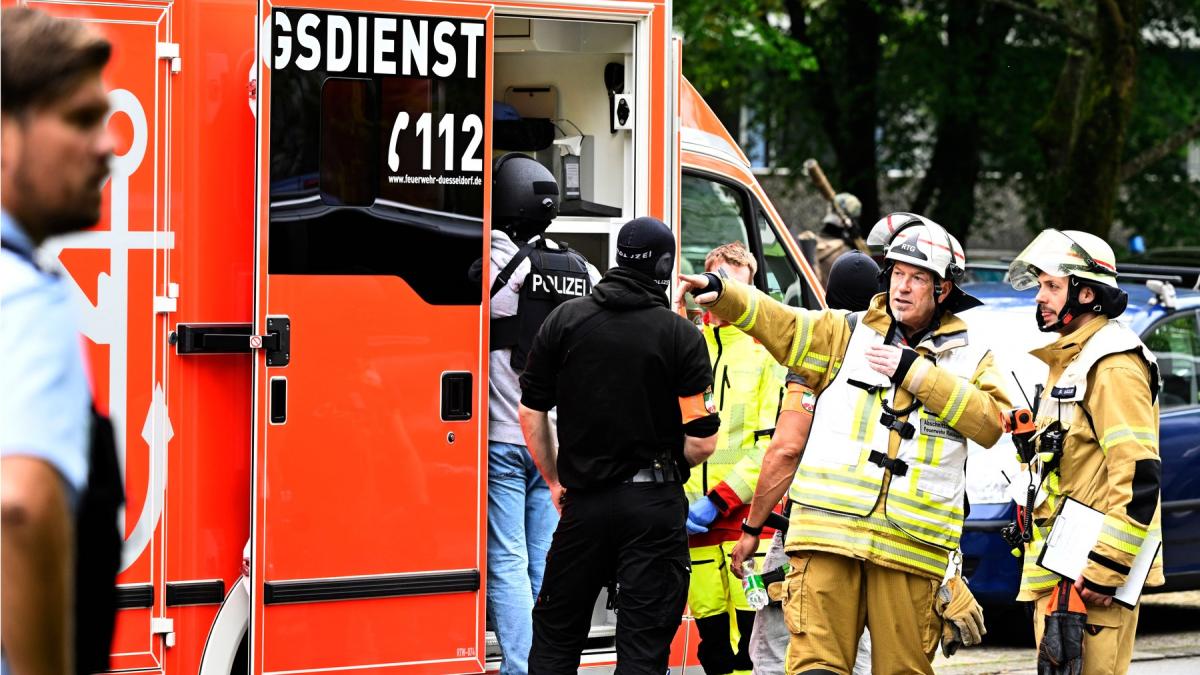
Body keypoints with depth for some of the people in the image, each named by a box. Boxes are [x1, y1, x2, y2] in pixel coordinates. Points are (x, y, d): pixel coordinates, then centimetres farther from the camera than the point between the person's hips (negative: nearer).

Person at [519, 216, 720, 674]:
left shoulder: (565, 320, 1)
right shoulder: (681, 335, -7)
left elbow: (531, 413, 5)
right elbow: (702, 439, -8)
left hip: (584, 503, 2)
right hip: (654, 507, -2)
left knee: (554, 635, 15)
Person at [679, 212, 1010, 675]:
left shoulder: (969, 358, 11)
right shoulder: (847, 335, 15)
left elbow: (992, 422, -5)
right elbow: (778, 323, 3)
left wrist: (915, 373, -8)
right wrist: (722, 293, -15)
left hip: (909, 545, 0)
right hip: (829, 532, 0)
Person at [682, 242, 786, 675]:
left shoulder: (769, 350, 2)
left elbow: (775, 443, -5)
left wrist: (719, 502, -12)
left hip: (749, 517, -4)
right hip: (694, 526, 4)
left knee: (752, 633, -10)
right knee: (712, 640, 6)